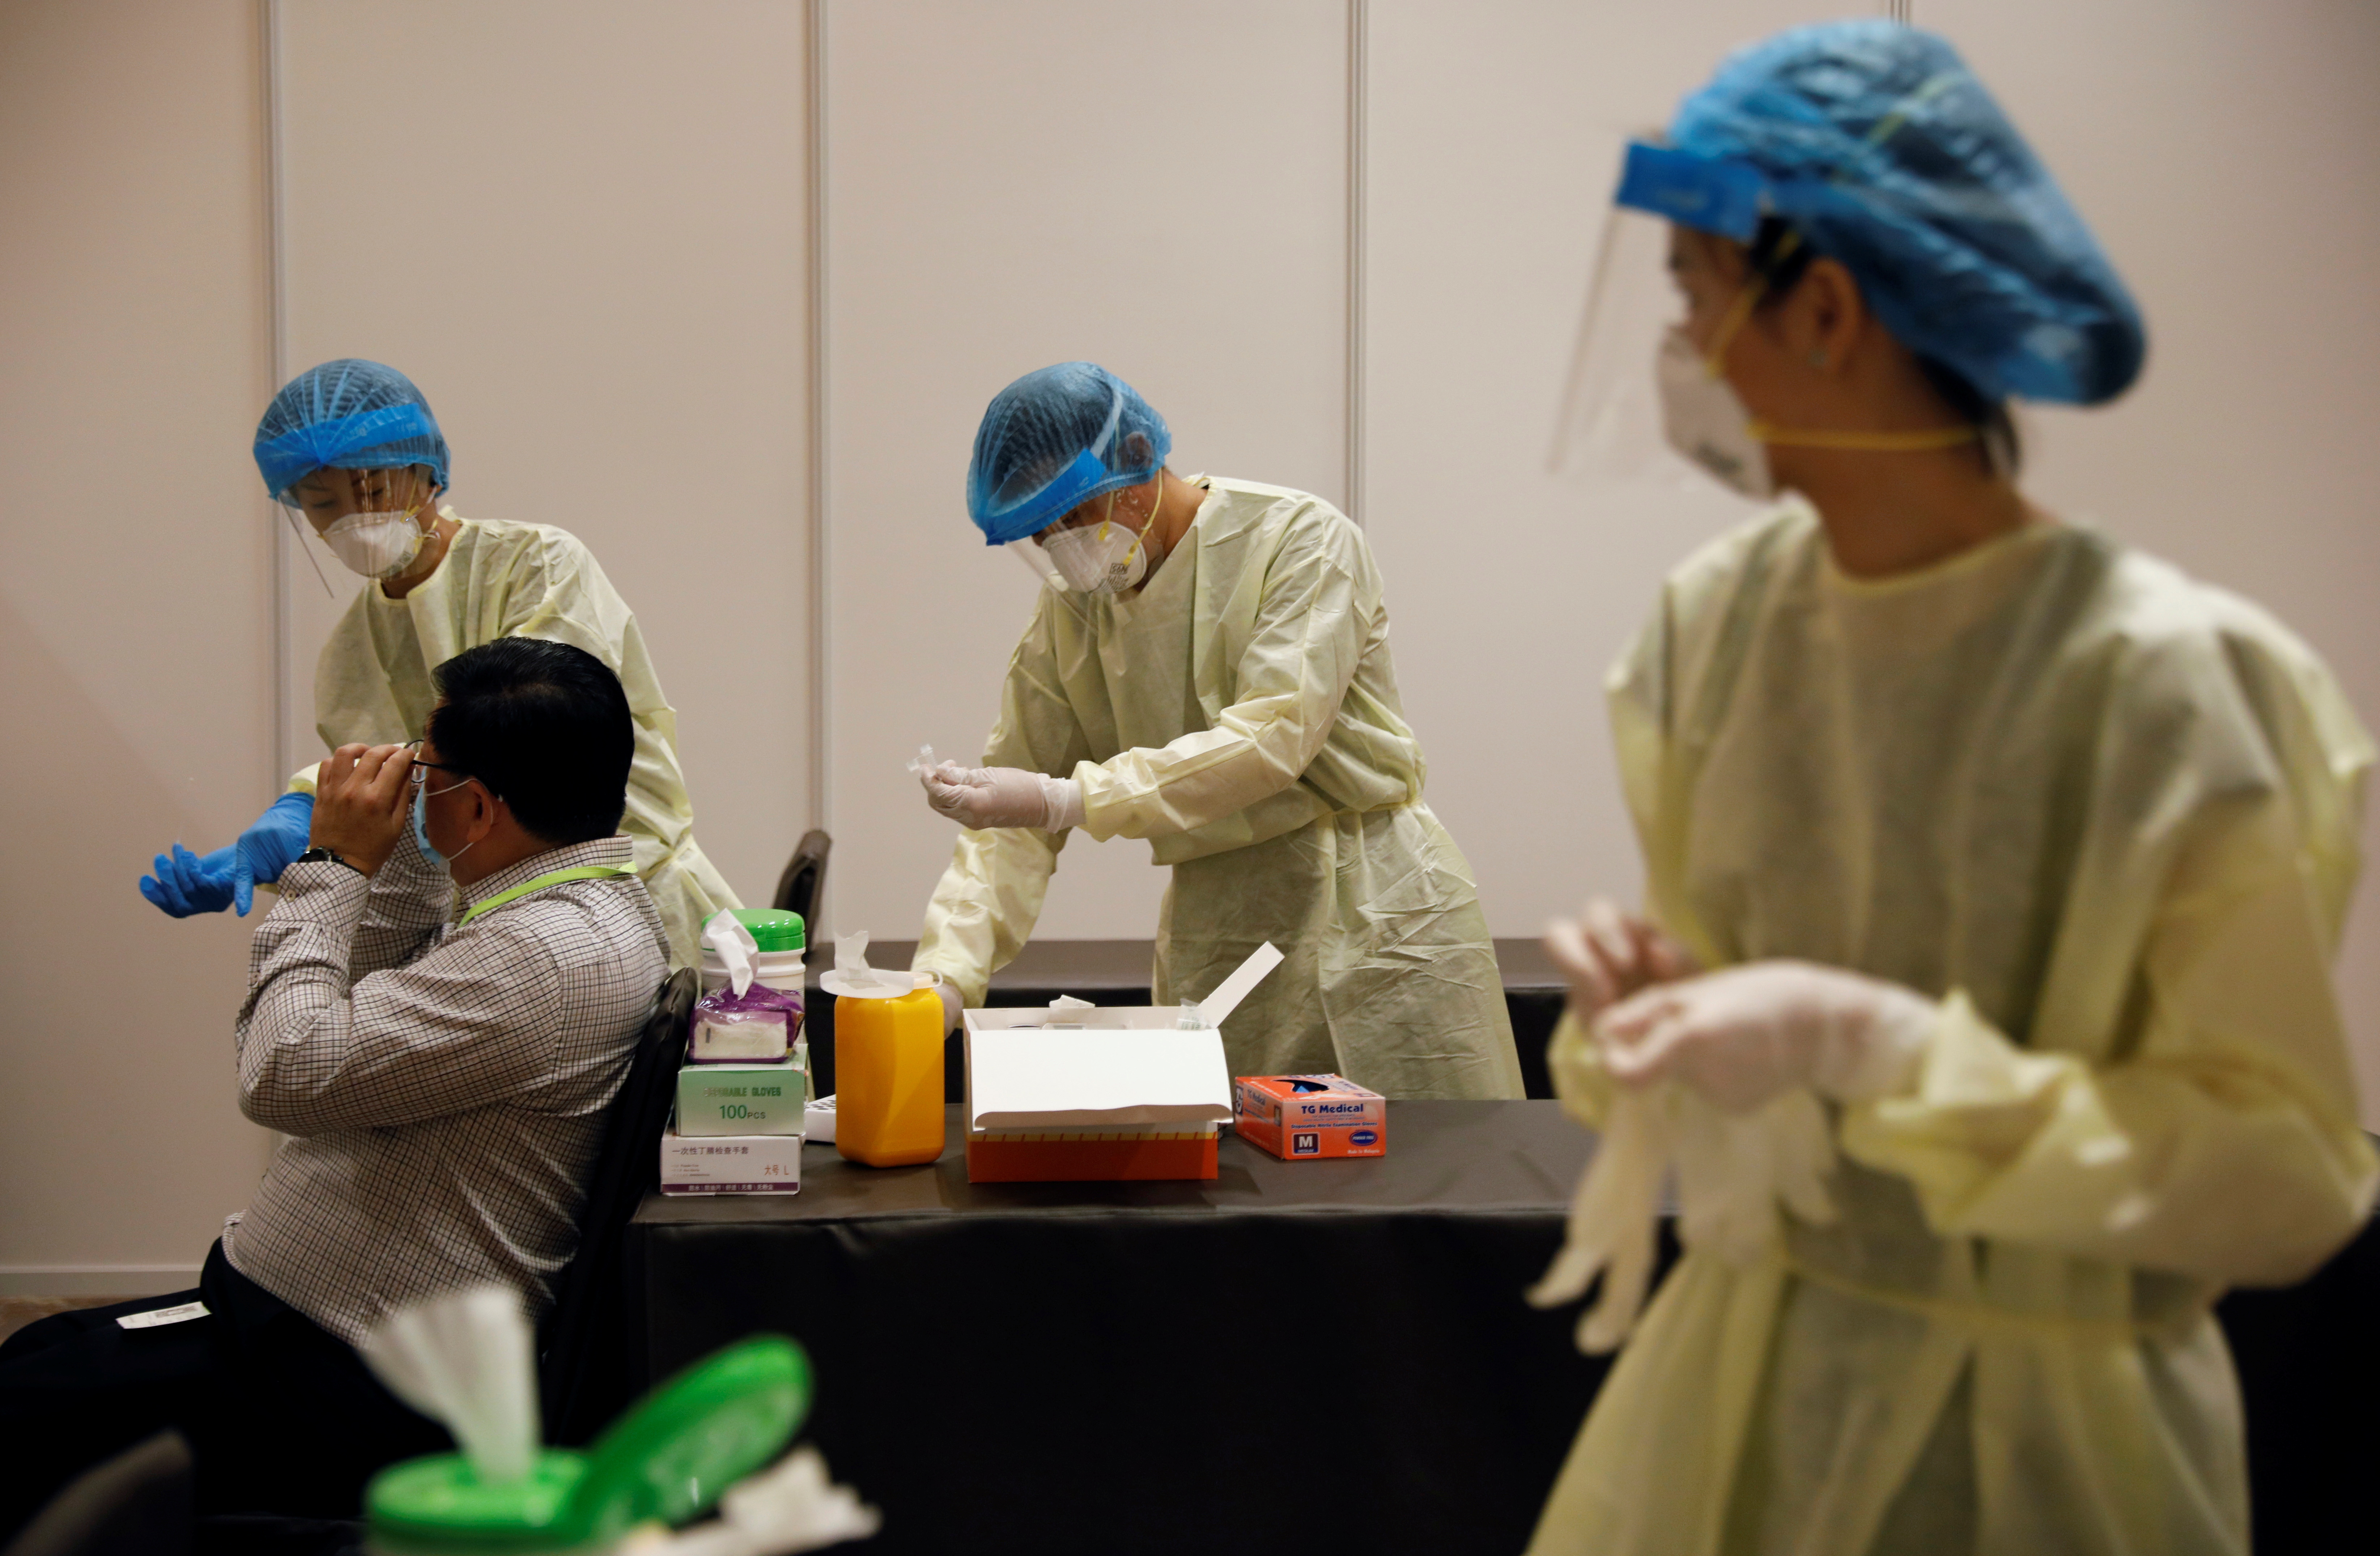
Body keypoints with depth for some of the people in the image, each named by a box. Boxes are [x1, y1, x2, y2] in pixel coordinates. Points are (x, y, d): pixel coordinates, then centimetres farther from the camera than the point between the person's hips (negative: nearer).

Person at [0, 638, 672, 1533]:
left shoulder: (555, 953, -26)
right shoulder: (590, 906, 8)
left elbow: (290, 1072, -25)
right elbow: (382, 1021, 21)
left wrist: (335, 866, -14)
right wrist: (402, 866, 8)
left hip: (346, 1390, -11)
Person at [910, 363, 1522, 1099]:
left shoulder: (1302, 539, -9)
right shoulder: (1071, 609, 5)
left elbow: (1273, 736, -22)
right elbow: (1015, 827, 4)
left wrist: (1066, 799, -27)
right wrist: (943, 978, -10)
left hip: (1374, 913, -4)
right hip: (1210, 939, 4)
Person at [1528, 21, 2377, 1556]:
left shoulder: (2159, 675, -21)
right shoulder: (1718, 618, -4)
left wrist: (1868, 1043, -27)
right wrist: (1642, 1004, -12)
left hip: (2030, 1425, -5)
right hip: (1742, 1374, 5)